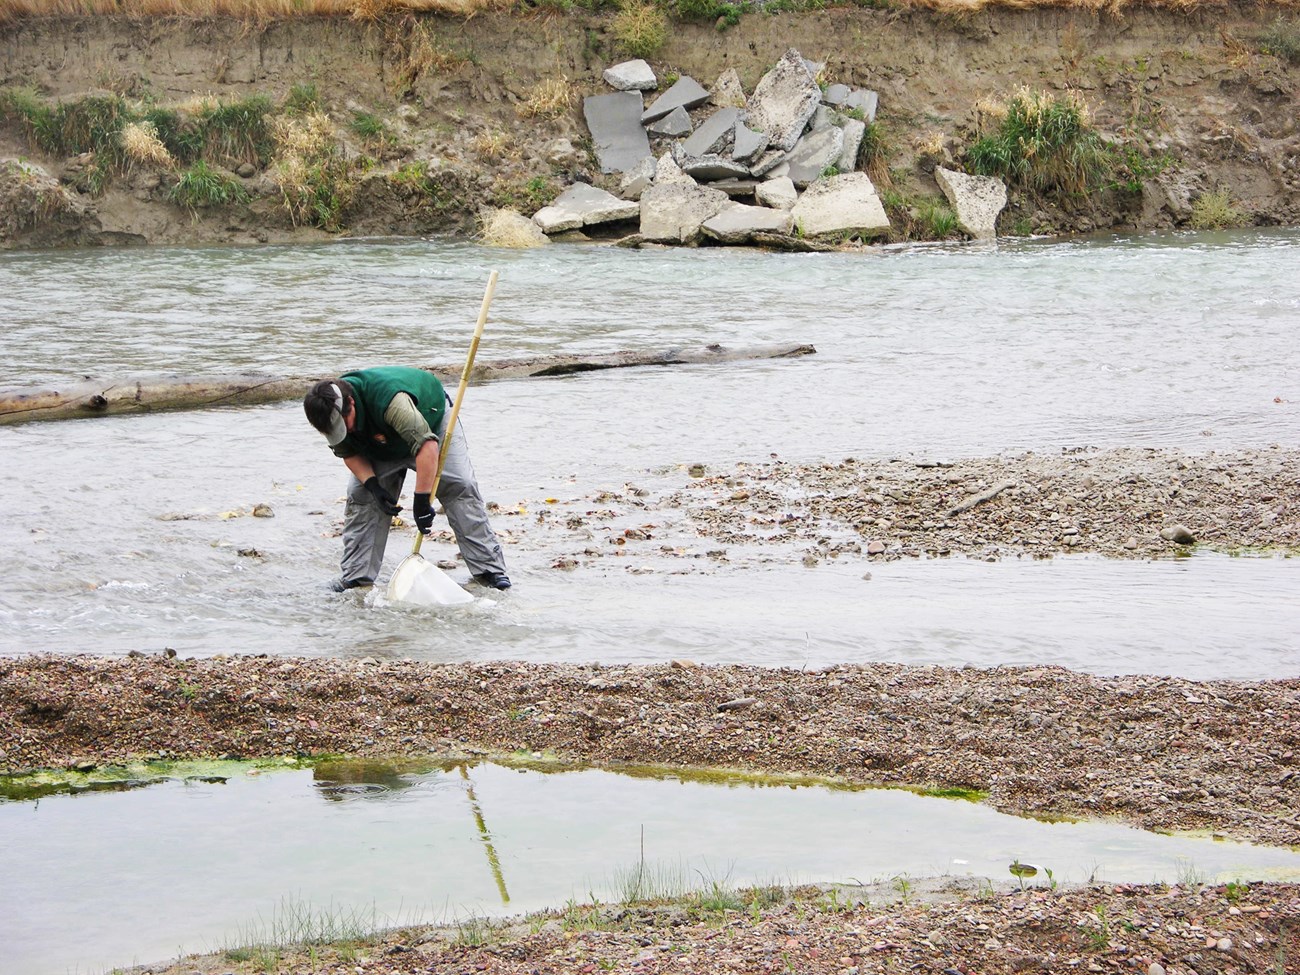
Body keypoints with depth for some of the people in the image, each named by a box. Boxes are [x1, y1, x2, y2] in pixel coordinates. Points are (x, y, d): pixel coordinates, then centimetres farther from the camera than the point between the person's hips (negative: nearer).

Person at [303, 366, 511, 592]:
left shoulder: (389, 398, -47)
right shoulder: (333, 414, -26)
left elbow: (427, 445, -50)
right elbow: (348, 453, -9)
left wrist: (421, 501, -49)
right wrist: (372, 485, -26)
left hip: (431, 421, -5)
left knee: (461, 487, -16)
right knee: (359, 494, -10)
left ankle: (488, 569, -11)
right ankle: (357, 575, -3)